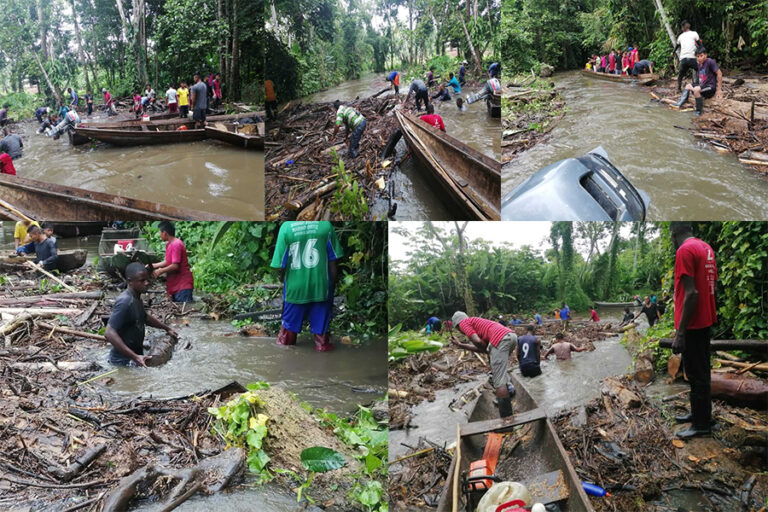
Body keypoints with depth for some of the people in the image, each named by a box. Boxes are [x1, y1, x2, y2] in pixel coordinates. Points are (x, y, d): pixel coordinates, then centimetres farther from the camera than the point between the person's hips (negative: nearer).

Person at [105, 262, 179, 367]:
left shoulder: (136, 298, 5)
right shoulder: (125, 302, -24)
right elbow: (109, 333, -30)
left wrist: (167, 328, 25)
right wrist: (134, 357, -34)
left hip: (137, 354, 9)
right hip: (124, 361, -9)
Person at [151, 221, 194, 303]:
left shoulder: (176, 244, -16)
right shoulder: (169, 244, 14)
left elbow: (175, 266, -21)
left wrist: (160, 271, -11)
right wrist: (152, 265, 19)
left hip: (183, 285, -10)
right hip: (176, 285, 10)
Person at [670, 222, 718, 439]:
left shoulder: (685, 251, -17)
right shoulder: (706, 248, 11)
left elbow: (691, 293, -23)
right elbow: (710, 286, 15)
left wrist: (680, 333, -21)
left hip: (693, 324, -9)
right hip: (706, 321, 9)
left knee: (696, 374, -1)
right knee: (700, 371, 19)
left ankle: (701, 424, 7)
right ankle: (699, 413, 31)